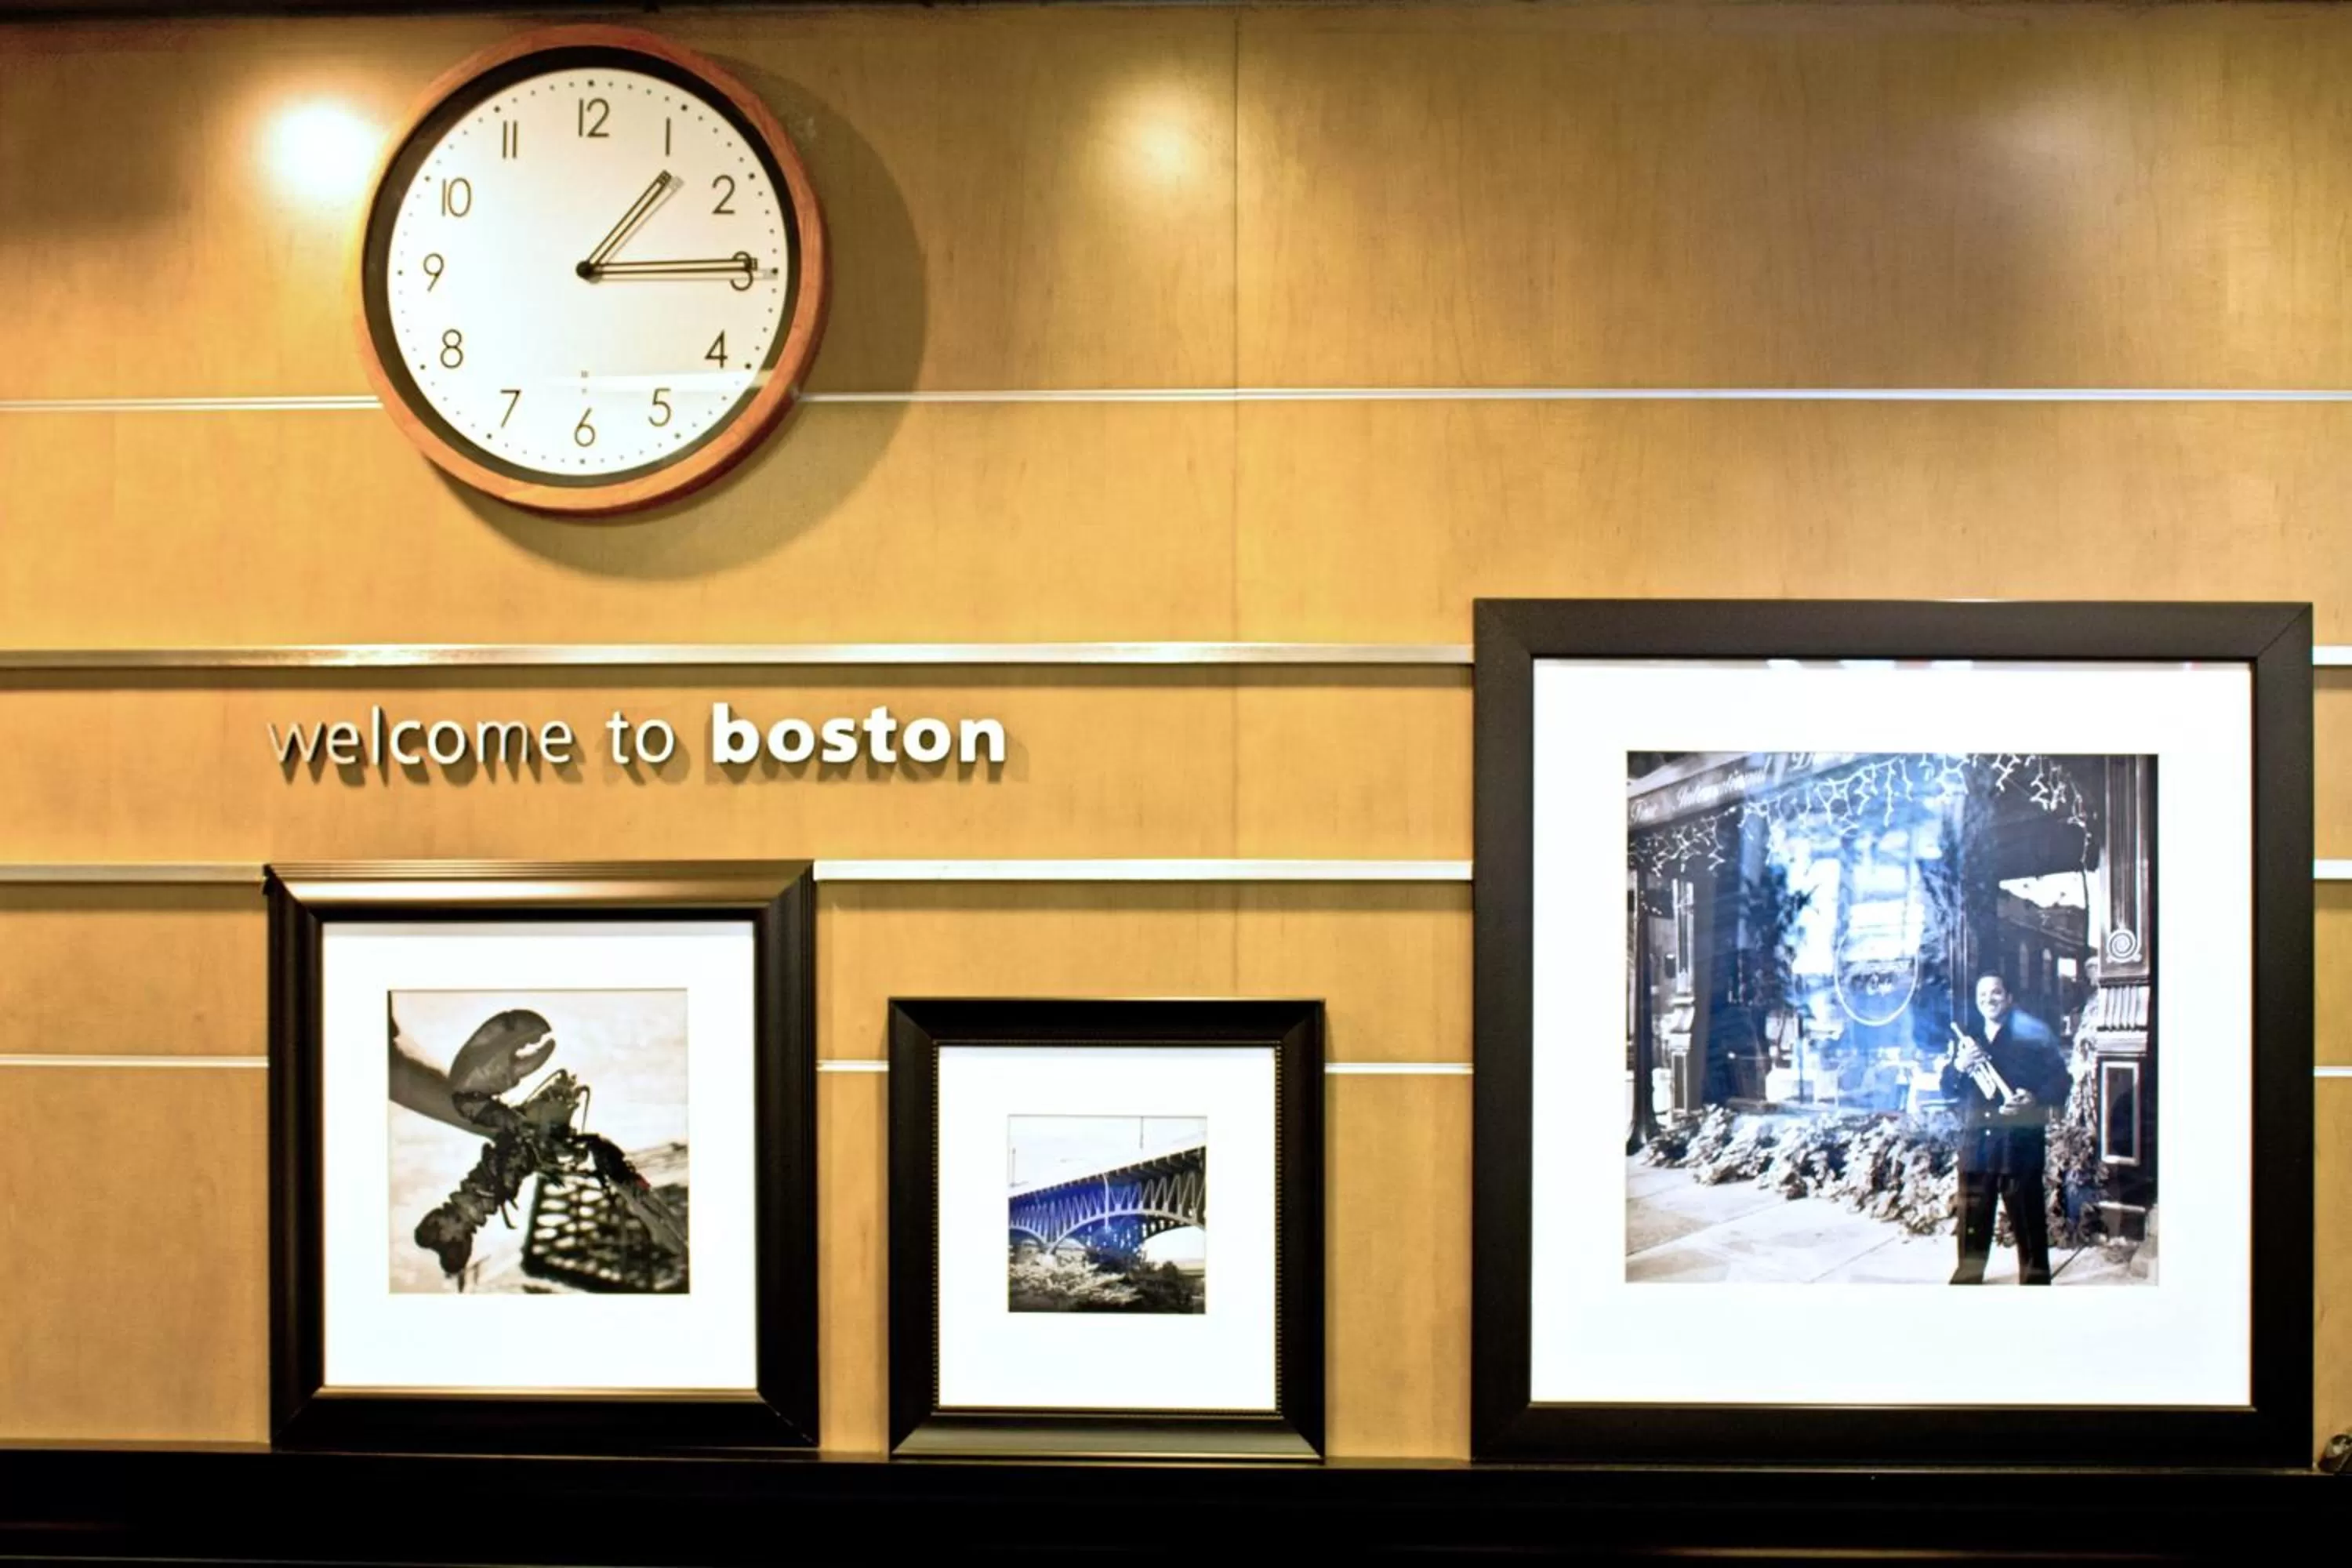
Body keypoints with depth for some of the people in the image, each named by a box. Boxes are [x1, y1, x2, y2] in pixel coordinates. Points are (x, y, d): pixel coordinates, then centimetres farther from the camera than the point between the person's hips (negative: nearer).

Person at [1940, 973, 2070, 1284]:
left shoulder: (2032, 1033, 0)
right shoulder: (1966, 1038, 15)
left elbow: (2060, 1079, -5)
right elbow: (1948, 1089, 13)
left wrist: (2035, 1100, -23)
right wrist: (1958, 1067, -8)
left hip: (2020, 1140, -4)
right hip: (1977, 1140, 4)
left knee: (2028, 1218, 1)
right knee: (1972, 1220, 9)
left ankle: (2035, 1280, 9)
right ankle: (1967, 1279, 19)